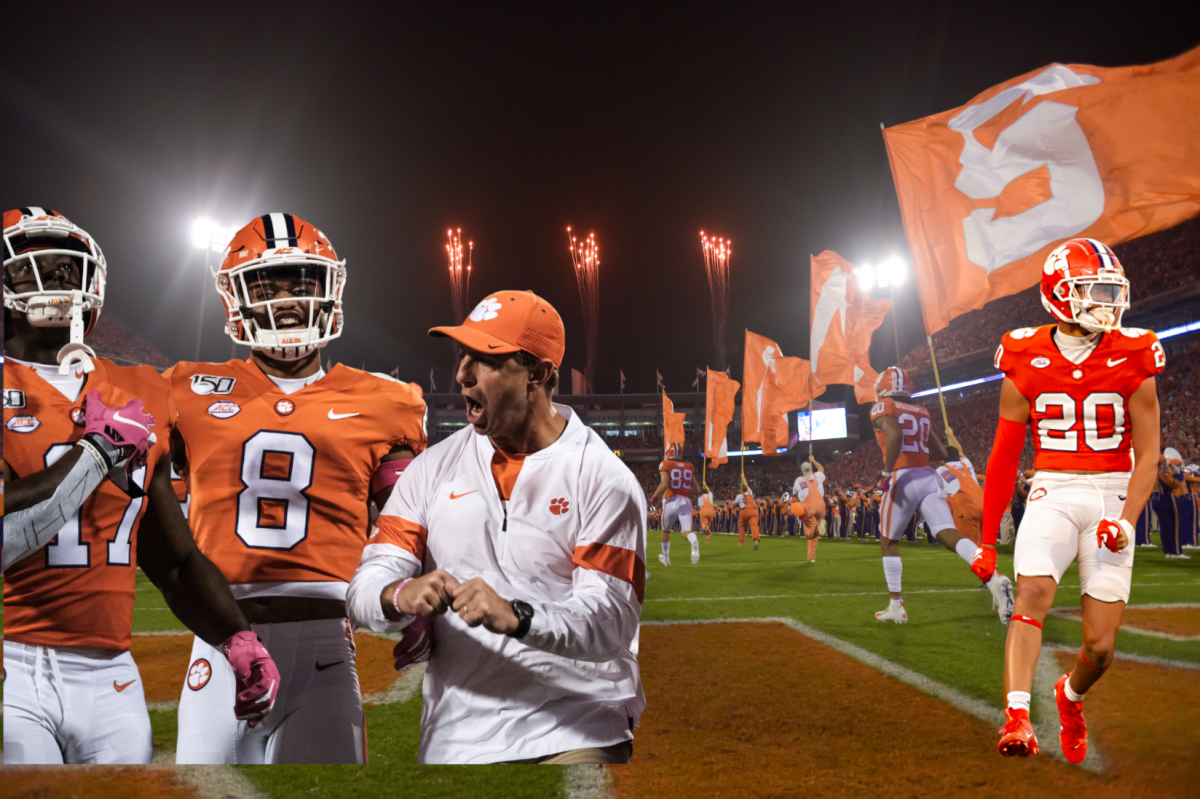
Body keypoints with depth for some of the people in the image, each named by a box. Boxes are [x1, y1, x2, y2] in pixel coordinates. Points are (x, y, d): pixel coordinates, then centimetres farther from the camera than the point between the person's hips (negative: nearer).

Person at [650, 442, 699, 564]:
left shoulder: (665, 465, -5)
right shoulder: (689, 466, 10)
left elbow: (664, 484, -17)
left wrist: (654, 497, -2)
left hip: (671, 501, -3)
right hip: (686, 501, 3)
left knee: (666, 530, 19)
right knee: (686, 530, -6)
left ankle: (666, 558, 34)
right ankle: (694, 542, -42)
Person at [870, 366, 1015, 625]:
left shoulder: (882, 409, 1)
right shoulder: (921, 413, 21)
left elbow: (895, 435, -20)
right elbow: (941, 453, 22)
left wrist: (886, 473, -14)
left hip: (904, 479, -5)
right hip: (929, 478, 5)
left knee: (889, 541, 14)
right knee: (948, 534, -11)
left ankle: (896, 606, 18)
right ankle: (993, 577, -37)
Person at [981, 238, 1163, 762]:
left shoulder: (1132, 361, -1)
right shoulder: (1026, 365, -1)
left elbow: (1147, 454, 1)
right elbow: (1004, 458, 6)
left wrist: (1126, 520, -15)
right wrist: (987, 541, 9)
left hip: (1113, 497, 1)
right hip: (1052, 492, 0)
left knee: (1100, 647, 1)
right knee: (1033, 591, -28)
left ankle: (1071, 696, 34)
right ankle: (1017, 718, -33)